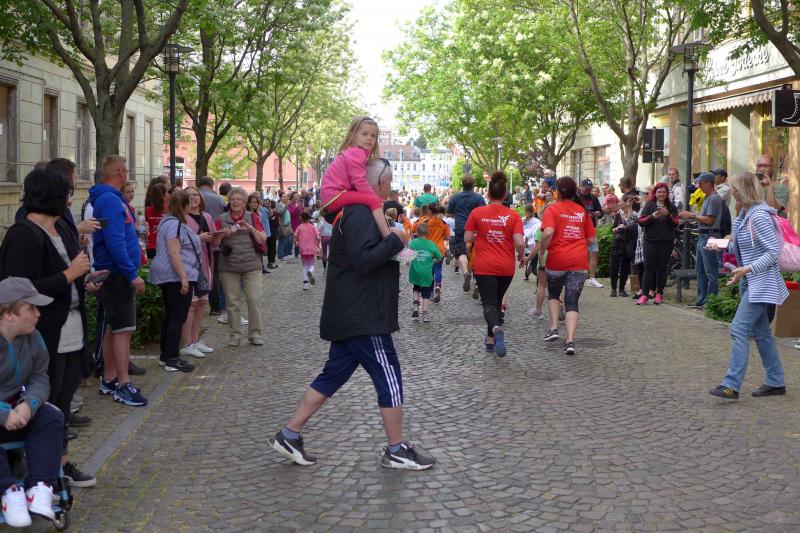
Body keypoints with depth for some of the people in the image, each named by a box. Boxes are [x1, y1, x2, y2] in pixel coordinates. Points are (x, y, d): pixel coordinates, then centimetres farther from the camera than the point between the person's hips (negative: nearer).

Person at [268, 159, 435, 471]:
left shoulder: (354, 211, 17)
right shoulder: (361, 214, -17)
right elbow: (364, 260, -27)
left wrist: (392, 245, 15)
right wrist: (397, 241, -19)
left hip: (350, 315, 11)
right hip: (362, 317, -11)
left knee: (332, 376, 14)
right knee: (389, 378, -1)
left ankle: (289, 435, 17)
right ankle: (397, 451, 9)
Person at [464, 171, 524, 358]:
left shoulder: (477, 213, -5)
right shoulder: (513, 215, -5)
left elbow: (467, 238, -3)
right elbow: (519, 243, -12)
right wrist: (522, 257, 7)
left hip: (484, 266, -2)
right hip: (506, 267, 2)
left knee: (489, 303, 0)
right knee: (497, 301, 20)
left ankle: (496, 329, -31)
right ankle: (491, 340, 27)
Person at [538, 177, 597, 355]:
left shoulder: (552, 209, -4)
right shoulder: (583, 211, 8)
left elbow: (548, 233, -21)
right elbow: (591, 239, 9)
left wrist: (542, 251, -8)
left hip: (557, 259, -2)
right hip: (579, 261, 2)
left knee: (554, 293, 24)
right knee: (572, 301, 3)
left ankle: (554, 328, 13)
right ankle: (570, 341, -10)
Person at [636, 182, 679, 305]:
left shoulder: (671, 207, 8)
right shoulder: (649, 205, 5)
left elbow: (675, 224, -1)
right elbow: (641, 222, -3)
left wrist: (668, 215, -18)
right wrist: (652, 216, -19)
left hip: (666, 243, 1)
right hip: (650, 242, -1)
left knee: (662, 268, 4)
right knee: (649, 268, -4)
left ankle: (659, 294, 12)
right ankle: (645, 294, -4)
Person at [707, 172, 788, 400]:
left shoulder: (759, 216, -19)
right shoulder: (745, 214, 10)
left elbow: (774, 252, -21)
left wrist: (747, 269, -27)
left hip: (761, 283, -10)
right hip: (749, 282, 10)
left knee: (739, 328, -14)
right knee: (761, 332, 14)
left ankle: (731, 385, -14)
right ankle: (775, 382, 23)